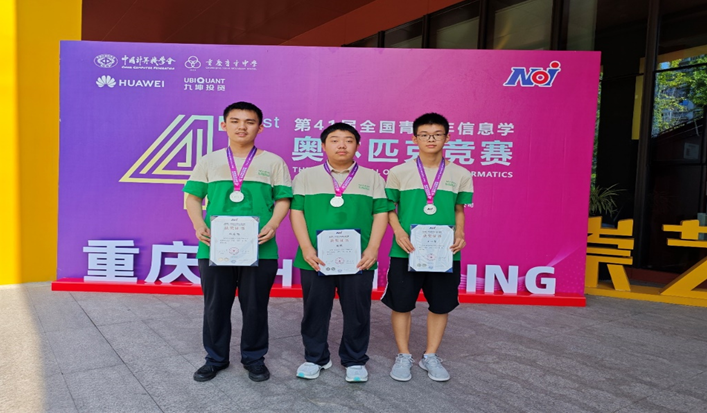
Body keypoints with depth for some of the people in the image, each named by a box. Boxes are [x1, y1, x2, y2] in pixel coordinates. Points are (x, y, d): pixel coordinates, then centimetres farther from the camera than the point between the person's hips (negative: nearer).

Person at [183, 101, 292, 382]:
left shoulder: (273, 162, 6)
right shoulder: (209, 161, 10)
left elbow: (283, 200, 3)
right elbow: (193, 197, 10)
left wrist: (273, 225, -14)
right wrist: (199, 225, -7)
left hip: (259, 249, -1)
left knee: (255, 306, 9)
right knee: (215, 306, 12)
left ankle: (254, 358, 28)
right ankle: (216, 358, 31)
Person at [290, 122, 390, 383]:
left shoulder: (372, 178, 9)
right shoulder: (306, 176, 8)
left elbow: (381, 214, 4)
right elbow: (296, 212, 1)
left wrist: (373, 249, -8)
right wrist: (306, 248, -10)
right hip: (316, 259, 0)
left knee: (357, 312, 9)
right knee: (315, 310, 11)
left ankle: (355, 360, 27)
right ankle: (315, 358, 30)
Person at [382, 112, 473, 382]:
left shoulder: (460, 174, 4)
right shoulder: (399, 172, -1)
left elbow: (459, 210, 11)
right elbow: (390, 208, 5)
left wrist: (459, 234, -6)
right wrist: (398, 231, -12)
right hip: (405, 252, -1)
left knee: (441, 305, 11)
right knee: (401, 304, 6)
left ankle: (430, 356, 30)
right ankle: (403, 356, 26)